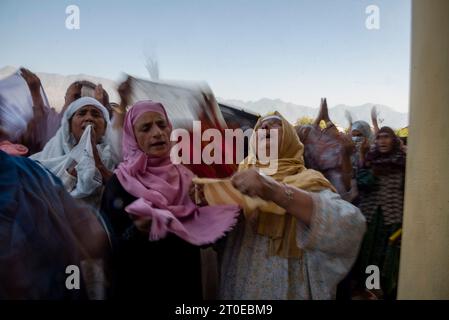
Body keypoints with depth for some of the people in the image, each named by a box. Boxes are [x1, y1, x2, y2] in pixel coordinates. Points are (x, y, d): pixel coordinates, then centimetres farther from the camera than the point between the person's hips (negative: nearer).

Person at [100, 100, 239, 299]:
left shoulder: (186, 177, 0)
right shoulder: (118, 184, -11)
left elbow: (201, 236, 3)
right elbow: (113, 251, -15)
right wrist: (136, 232, -32)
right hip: (139, 288, -3)